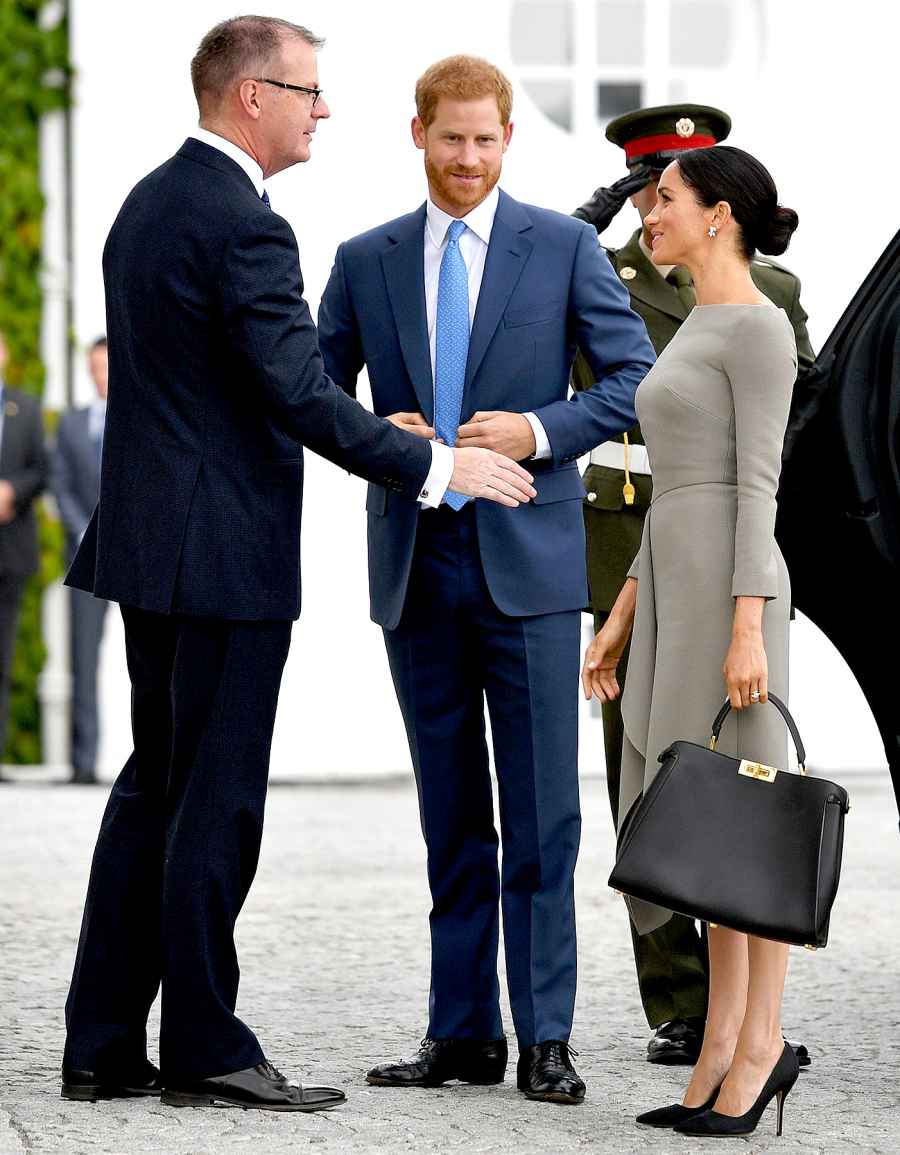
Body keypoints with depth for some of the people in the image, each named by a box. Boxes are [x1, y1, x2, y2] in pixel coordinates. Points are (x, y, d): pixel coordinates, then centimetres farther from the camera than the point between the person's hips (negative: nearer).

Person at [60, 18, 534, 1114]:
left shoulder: (147, 203, 13)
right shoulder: (243, 227, -17)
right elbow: (300, 397, -22)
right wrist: (436, 466, -15)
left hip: (150, 532, 10)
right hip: (222, 548, -10)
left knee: (153, 785, 13)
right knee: (216, 799, -3)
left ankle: (101, 1044, 15)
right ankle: (204, 1049, 2)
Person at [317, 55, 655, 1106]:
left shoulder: (564, 247, 3)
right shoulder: (366, 261, 10)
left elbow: (638, 378, 2)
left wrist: (539, 431, -13)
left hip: (526, 558, -3)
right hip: (416, 565, 3)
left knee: (540, 813, -4)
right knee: (451, 817, 7)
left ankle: (544, 1039, -1)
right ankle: (462, 1033, 12)